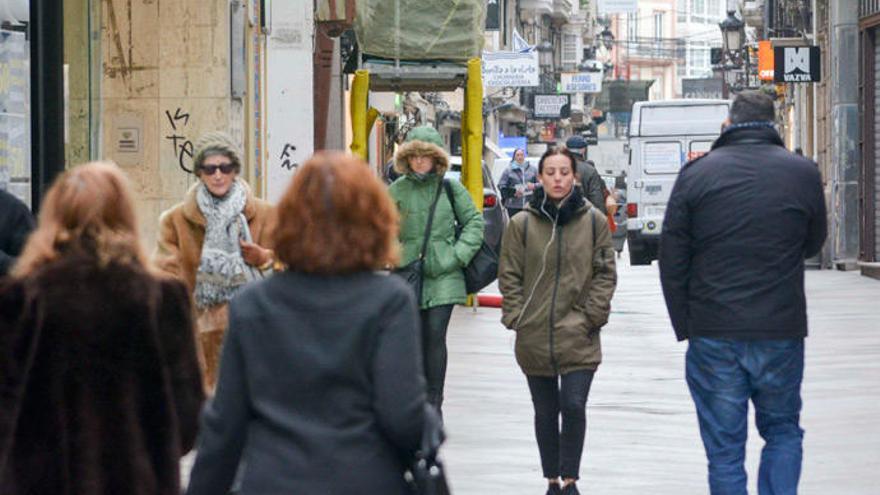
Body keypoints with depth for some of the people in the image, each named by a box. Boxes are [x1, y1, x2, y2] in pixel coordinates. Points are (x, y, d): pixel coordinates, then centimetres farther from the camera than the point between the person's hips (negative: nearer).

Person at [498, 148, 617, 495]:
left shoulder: (594, 221, 1)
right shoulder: (521, 224, 1)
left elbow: (605, 273, 4)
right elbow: (509, 276, 5)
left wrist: (592, 316, -4)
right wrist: (516, 317, -3)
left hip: (578, 336, -1)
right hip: (534, 336, 1)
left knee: (574, 406, -11)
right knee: (545, 412, 10)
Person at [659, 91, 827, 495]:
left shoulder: (696, 174, -1)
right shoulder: (803, 173, 0)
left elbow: (672, 260, 0)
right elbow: (813, 244, 13)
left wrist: (685, 326, 6)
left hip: (712, 336, -1)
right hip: (782, 333, 1)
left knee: (724, 449, 5)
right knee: (783, 431, 17)